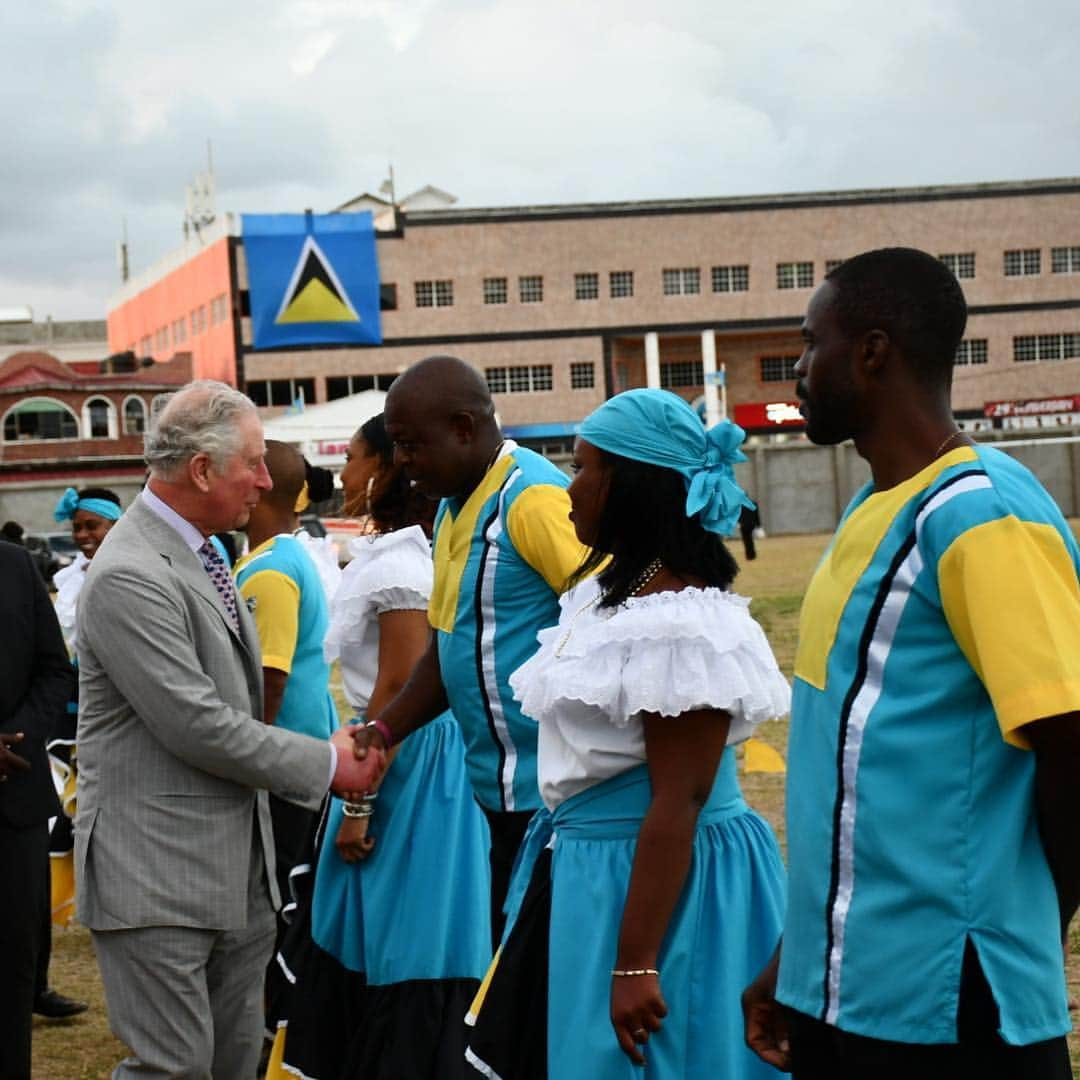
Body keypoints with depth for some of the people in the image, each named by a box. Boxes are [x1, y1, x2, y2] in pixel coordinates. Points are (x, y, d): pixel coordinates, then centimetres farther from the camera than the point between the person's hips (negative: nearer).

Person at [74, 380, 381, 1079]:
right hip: (157, 877, -9)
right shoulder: (129, 577, -18)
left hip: (237, 871, 9)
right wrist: (325, 763, -10)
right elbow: (196, 726, -20)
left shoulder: (199, 554, 14)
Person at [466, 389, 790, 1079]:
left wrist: (635, 963, -25)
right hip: (584, 872, 10)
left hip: (660, 880, -10)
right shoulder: (606, 589, 8)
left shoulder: (681, 621, -22)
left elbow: (677, 801, -24)